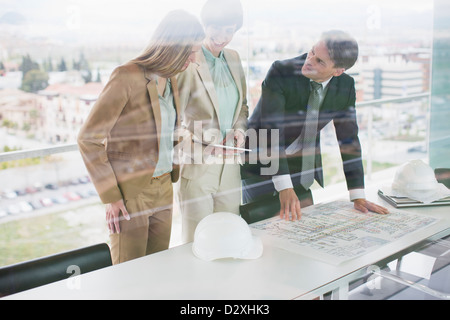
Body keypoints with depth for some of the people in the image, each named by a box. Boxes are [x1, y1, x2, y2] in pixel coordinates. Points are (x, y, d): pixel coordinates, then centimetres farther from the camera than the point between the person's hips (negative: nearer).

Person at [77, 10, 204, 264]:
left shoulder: (170, 81, 6)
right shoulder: (127, 77, -17)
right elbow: (88, 139, -16)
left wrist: (171, 181, 12)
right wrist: (110, 197, -17)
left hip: (163, 189, 7)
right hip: (130, 193, -7)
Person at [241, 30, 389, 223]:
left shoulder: (346, 86, -8)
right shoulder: (281, 72, -22)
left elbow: (348, 138, -3)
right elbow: (271, 130, -28)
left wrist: (358, 197, -5)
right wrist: (284, 187, -34)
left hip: (301, 167, 4)